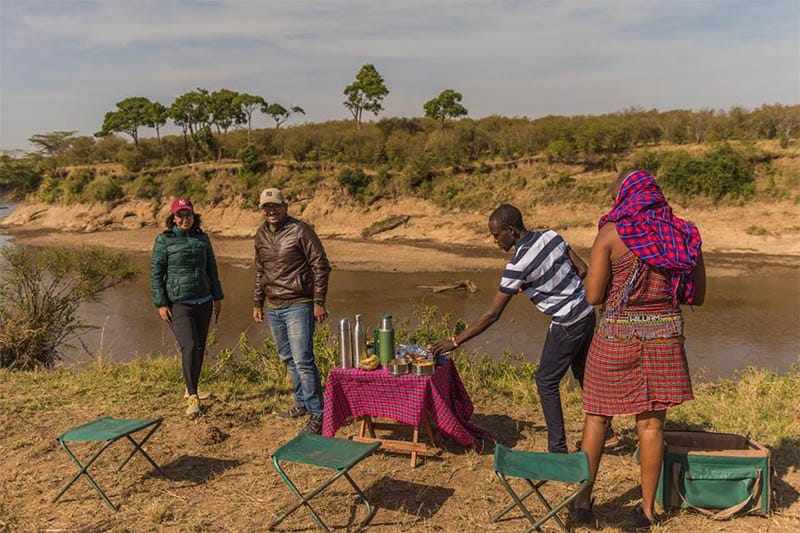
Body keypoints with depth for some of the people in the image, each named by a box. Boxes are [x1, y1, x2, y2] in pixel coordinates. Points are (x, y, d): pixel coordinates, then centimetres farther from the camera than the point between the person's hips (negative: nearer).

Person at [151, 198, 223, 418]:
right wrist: (161, 304, -9)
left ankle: (191, 389, 30)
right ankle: (192, 397, -7)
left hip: (203, 302, 5)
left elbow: (212, 269, 15)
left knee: (199, 349, 11)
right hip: (178, 303, -5)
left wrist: (217, 297, 15)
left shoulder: (202, 238, 8)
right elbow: (156, 273, -3)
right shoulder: (164, 240, -4)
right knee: (189, 347, -17)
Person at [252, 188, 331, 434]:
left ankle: (317, 413, 0)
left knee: (302, 360, -10)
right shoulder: (261, 234, 11)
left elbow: (321, 266, -11)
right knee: (288, 359, 16)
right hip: (273, 308, 8)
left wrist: (319, 302, -15)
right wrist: (257, 303, 19)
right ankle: (302, 404, 30)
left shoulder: (300, 230, -11)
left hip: (298, 306, -7)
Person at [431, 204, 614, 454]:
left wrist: (455, 341, -15)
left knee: (546, 381, 5)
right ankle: (604, 431, 38)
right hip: (587, 312, 8)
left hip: (567, 325, -8)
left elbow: (492, 315, -21)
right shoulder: (550, 235, -3)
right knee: (584, 373, 24)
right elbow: (583, 269, 6)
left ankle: (558, 449, 12)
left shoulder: (518, 265, -23)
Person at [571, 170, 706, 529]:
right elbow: (697, 296, 8)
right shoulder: (683, 235, 2)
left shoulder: (612, 233, -10)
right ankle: (647, 508, 23)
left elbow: (592, 295, -12)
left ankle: (584, 501, 22)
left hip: (617, 335, -3)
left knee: (597, 417, 12)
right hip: (664, 335, 3)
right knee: (651, 423, 12)